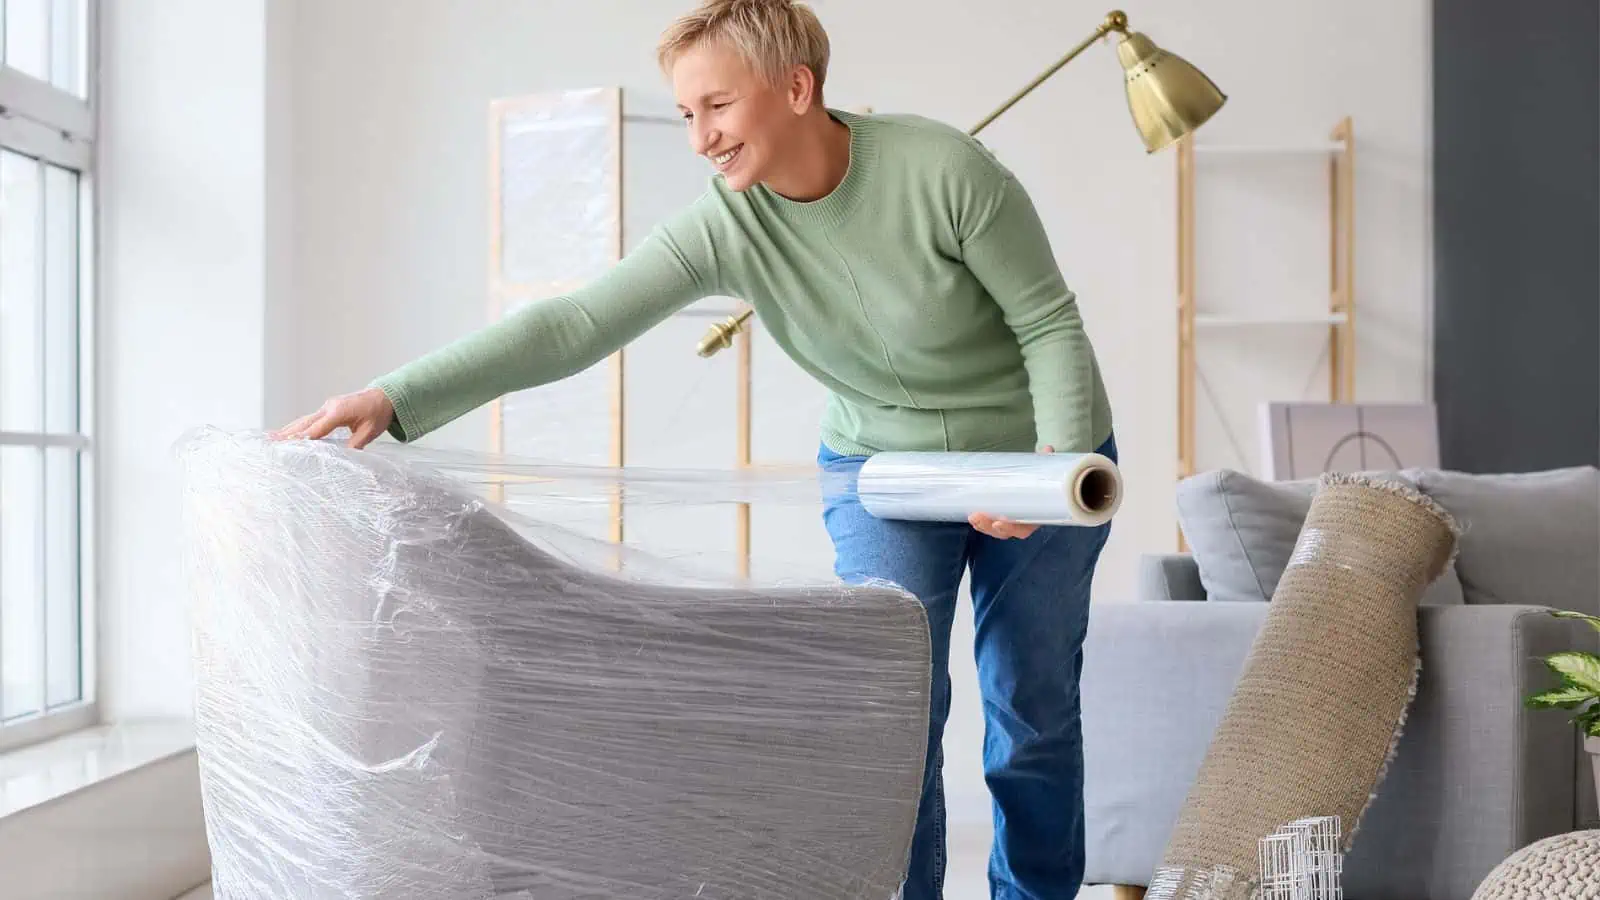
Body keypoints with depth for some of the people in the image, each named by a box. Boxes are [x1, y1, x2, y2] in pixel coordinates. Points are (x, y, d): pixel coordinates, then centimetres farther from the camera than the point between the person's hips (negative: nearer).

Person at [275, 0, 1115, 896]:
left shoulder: (944, 168, -26)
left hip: (1041, 456, -1)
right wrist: (394, 399, -35)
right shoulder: (722, 229, -18)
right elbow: (574, 325, -26)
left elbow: (1051, 323, -17)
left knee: (1035, 712, 7)